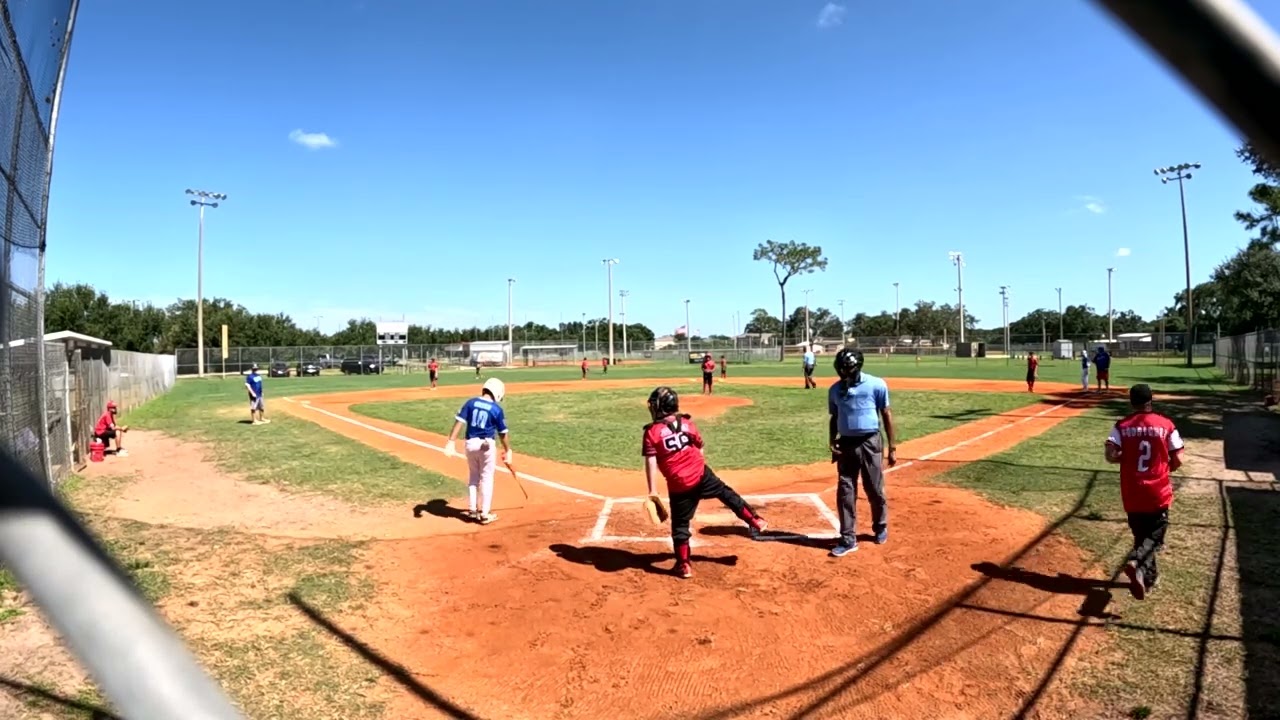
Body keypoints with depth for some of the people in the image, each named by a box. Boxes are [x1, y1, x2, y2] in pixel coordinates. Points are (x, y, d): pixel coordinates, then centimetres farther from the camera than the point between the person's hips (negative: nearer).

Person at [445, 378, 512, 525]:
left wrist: (451, 442, -9)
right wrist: (507, 451, 11)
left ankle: (472, 510, 27)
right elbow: (503, 434, -1)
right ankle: (485, 514, 12)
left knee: (473, 476, 21)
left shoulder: (471, 402, 2)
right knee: (487, 478, 8)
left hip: (470, 443, 4)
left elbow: (459, 422, -6)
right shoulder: (497, 409, -6)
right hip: (486, 445, -4)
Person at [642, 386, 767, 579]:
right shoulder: (687, 423, 4)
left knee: (680, 525, 11)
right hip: (701, 474, 3)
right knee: (726, 493, 26)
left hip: (679, 485, -3)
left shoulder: (652, 432, -8)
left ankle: (684, 565, 16)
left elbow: (651, 464, -12)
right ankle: (755, 521, 35)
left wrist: (653, 492, -10)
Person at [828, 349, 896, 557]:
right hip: (846, 444, 3)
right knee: (845, 492, 1)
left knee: (875, 490, 8)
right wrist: (833, 442, -1)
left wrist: (892, 447, -1)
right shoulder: (835, 389, 4)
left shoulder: (876, 385, -6)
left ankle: (881, 527, 33)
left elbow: (886, 414, -1)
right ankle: (848, 539, 9)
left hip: (870, 443, -3)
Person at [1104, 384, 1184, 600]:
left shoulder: (1122, 426, -3)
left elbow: (1111, 456, -14)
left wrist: (1127, 457, 7)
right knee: (1154, 536, 6)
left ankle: (1148, 575, 24)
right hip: (1158, 493, -1)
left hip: (1132, 494, 1)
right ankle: (1137, 563, -21)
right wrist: (1164, 466, 17)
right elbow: (1177, 460, -4)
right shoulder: (1166, 425, -3)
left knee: (1141, 535, 19)